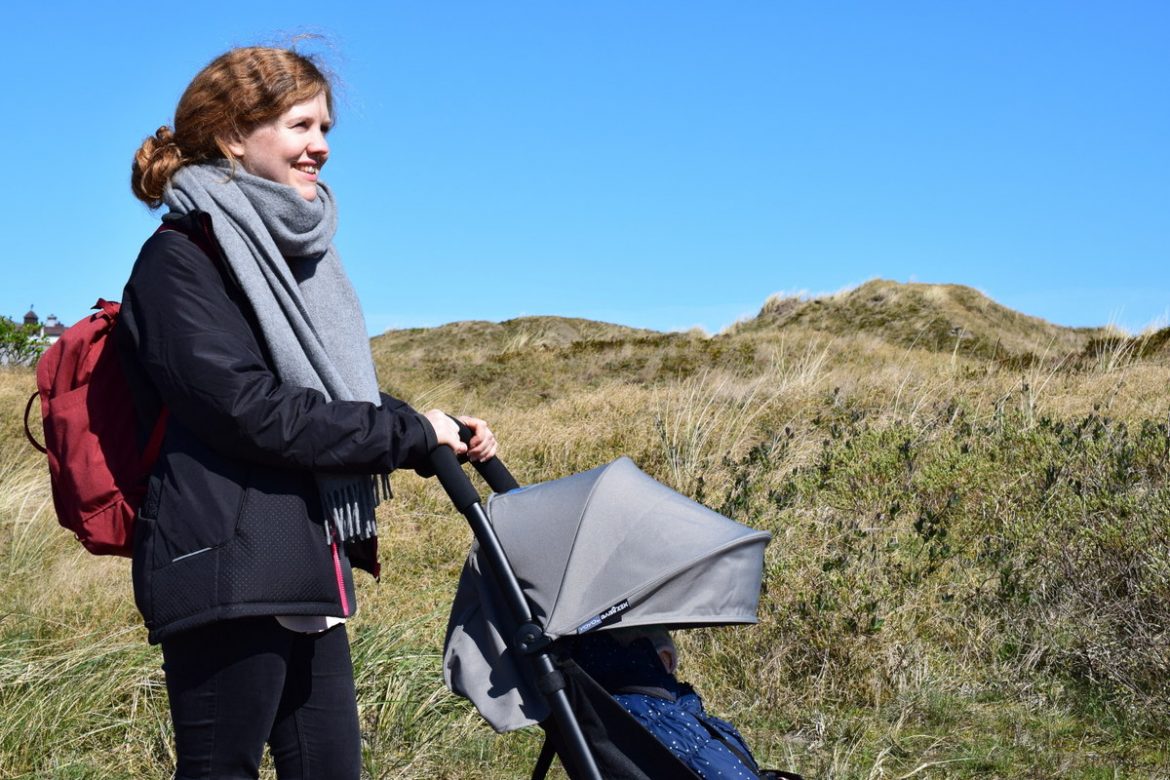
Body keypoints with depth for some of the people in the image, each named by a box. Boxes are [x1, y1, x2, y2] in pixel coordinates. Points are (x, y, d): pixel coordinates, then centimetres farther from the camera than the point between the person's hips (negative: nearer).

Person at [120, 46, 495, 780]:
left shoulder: (287, 252, 19)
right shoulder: (182, 259, -8)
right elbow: (249, 411, -17)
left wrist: (440, 436, 4)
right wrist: (409, 433, -11)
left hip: (308, 573, 9)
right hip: (226, 573, -9)